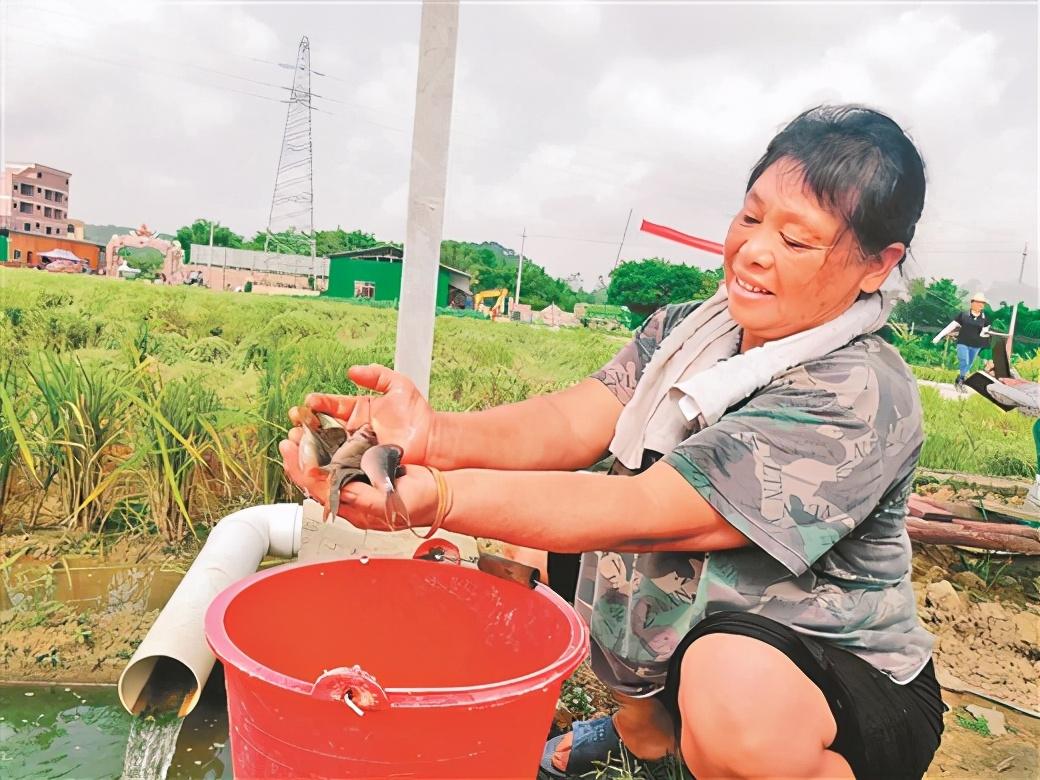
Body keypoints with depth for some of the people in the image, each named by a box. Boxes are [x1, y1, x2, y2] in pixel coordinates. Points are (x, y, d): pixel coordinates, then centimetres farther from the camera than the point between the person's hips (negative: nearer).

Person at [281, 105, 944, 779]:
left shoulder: (860, 400, -25)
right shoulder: (687, 329, -3)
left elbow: (645, 513, -35)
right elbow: (576, 422, -18)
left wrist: (437, 497, -44)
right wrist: (437, 436, -36)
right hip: (680, 634, 6)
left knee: (735, 687, -39)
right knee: (513, 535, 2)